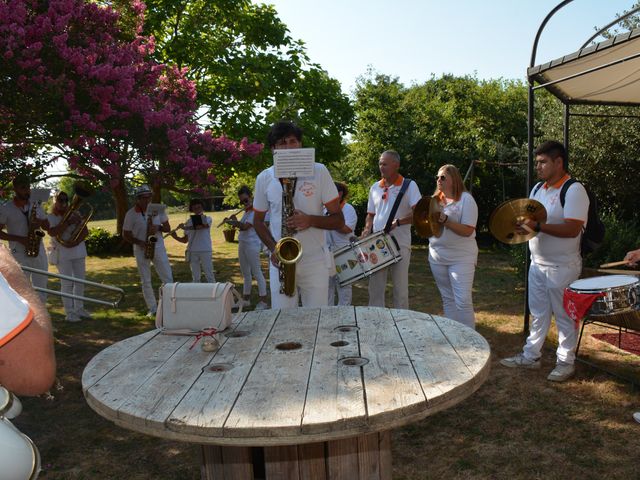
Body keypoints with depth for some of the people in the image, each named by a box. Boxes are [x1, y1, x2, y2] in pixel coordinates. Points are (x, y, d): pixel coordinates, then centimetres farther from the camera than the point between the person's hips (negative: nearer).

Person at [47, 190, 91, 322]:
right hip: (62, 253, -4)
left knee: (80, 282, 9)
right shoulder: (51, 217, -2)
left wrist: (75, 242, -16)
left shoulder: (74, 214, 7)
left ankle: (79, 308, 21)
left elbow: (85, 231, 0)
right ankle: (69, 312, 1)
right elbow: (52, 232, -20)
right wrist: (68, 222, -24)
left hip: (78, 251, 4)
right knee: (67, 283, -3)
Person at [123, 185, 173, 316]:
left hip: (158, 247, 1)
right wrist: (139, 242, -19)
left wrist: (158, 227, -17)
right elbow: (125, 235, -3)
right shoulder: (131, 214, -9)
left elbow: (168, 228, 4)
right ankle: (152, 308, 15)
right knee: (146, 281, 5)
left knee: (167, 278, -1)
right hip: (141, 250, -1)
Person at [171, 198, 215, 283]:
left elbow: (201, 226, -24)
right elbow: (185, 240, 12)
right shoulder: (189, 221, 10)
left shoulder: (207, 219, 0)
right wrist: (176, 237, -6)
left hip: (205, 251, -4)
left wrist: (185, 227, -24)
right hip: (192, 252, 4)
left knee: (209, 275, 1)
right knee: (195, 277, 11)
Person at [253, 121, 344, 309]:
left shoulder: (319, 172, -4)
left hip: (315, 262, -1)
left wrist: (310, 220, -21)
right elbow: (258, 220, 13)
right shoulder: (264, 178, 1)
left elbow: (338, 220, -2)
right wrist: (273, 248, -5)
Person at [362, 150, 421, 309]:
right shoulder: (375, 188, 12)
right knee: (375, 288, 5)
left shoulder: (409, 185, -2)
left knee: (401, 290, 4)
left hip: (400, 244, -4)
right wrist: (367, 230, 0)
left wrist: (397, 222, -22)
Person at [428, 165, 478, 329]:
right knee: (447, 299, 13)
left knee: (463, 301, -7)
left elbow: (468, 231, -16)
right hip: (437, 257, 6)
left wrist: (446, 221, -26)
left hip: (461, 258, -6)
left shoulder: (466, 199, -9)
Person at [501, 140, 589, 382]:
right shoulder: (538, 189, 9)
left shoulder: (574, 190, -16)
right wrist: (521, 224, -7)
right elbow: (530, 218, 15)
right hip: (537, 263, 8)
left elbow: (572, 229, -24)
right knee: (538, 314, 17)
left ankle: (566, 362, 21)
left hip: (562, 267, -7)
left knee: (564, 317, 6)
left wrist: (537, 226, -29)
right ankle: (530, 356, 28)